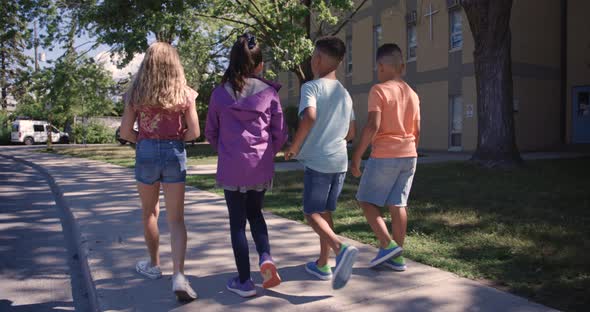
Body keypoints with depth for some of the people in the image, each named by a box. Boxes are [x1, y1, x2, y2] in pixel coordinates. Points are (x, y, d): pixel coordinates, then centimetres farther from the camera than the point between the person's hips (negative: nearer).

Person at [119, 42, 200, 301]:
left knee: (149, 212, 21)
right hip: (175, 155, 0)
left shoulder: (136, 93, -1)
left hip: (146, 154, 1)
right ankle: (179, 276, -11)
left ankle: (154, 264, 35)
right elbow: (194, 132, -4)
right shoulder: (184, 93, -2)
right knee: (176, 219, 2)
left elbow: (125, 132, -1)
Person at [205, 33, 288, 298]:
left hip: (231, 167, -1)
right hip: (261, 166, 1)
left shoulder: (220, 93, -2)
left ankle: (244, 282, 15)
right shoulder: (269, 92, -3)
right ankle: (265, 257, 1)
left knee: (237, 222, 9)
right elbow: (280, 133, 1)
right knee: (255, 212, 23)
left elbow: (211, 132, 6)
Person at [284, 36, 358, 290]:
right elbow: (350, 133, 16)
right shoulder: (345, 94, 14)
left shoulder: (311, 87, -7)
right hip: (340, 161, 7)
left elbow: (309, 117, -24)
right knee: (325, 212, 16)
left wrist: (294, 147, -12)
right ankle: (323, 265, 24)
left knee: (312, 214, 2)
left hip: (317, 161, -7)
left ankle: (341, 249, -21)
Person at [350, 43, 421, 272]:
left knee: (366, 201, 5)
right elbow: (416, 131, 14)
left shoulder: (379, 90, -9)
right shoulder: (412, 94, 12)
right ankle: (397, 256, 14)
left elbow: (373, 126, -18)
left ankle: (388, 244, -5)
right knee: (397, 205, 9)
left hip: (384, 155, -7)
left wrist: (356, 156, -14)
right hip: (409, 155, 7)